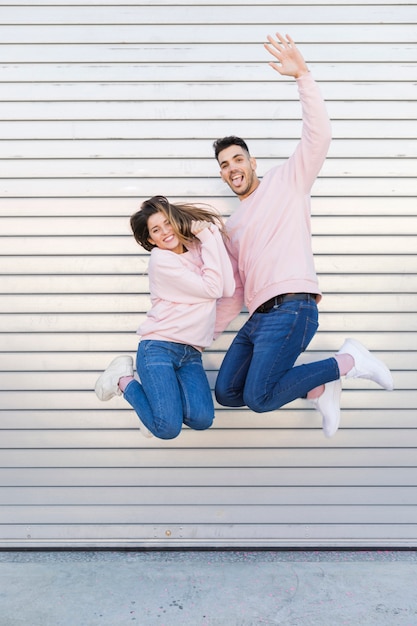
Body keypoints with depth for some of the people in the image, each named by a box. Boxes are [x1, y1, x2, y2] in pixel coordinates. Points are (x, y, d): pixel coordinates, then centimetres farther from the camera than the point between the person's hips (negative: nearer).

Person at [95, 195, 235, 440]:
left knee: (202, 419, -19)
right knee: (168, 427, -17)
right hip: (159, 348, -4)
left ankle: (162, 389, 12)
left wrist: (211, 236, -3)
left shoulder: (198, 249, 12)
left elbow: (228, 288, -4)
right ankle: (124, 380, 9)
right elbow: (212, 289, -11)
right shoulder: (161, 258, -5)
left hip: (191, 353, 5)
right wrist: (210, 241, -4)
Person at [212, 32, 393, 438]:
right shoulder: (231, 227, 24)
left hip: (291, 310, -7)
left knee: (258, 399, -19)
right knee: (226, 393, 1)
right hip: (258, 318, 8)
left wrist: (302, 75, -18)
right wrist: (206, 332, 20)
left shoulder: (286, 182, 8)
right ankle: (317, 390, 10)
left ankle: (348, 361, -1)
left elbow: (318, 137, -9)